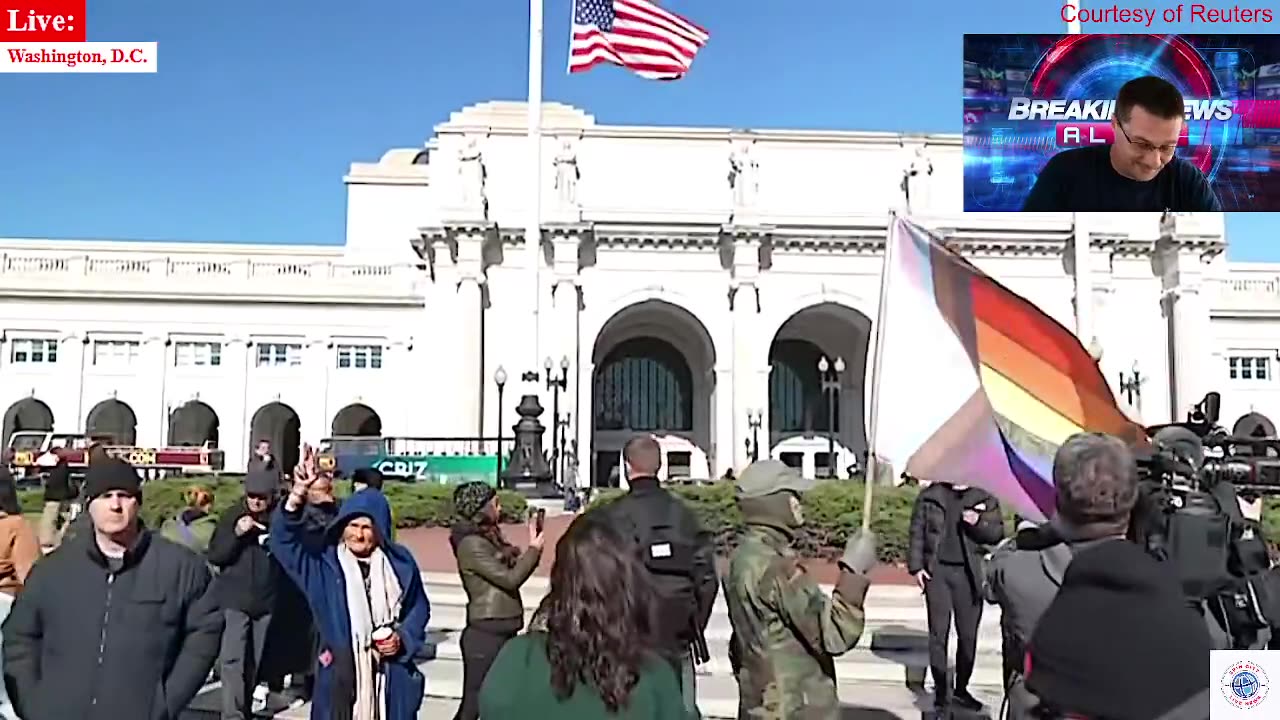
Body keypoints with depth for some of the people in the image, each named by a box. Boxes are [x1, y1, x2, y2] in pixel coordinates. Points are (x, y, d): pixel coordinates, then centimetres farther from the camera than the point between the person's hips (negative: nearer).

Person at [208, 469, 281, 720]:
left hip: (266, 601, 2)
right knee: (232, 658, -11)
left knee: (254, 661, 13)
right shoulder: (232, 515, -5)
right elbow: (214, 555, -7)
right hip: (234, 599, -2)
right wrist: (236, 533, -19)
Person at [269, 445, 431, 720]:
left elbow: (419, 608, 12)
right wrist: (298, 494, -33)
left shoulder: (400, 563, 2)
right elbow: (284, 539, -17)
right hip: (341, 676, -1)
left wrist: (404, 638, -7)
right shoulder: (325, 562, -3)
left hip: (391, 677, 2)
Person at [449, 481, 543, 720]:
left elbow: (512, 569, 18)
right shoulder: (471, 544, -17)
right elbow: (510, 578, -18)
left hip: (502, 633, 9)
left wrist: (532, 548, 8)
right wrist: (534, 549, -7)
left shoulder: (489, 537, 10)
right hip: (485, 634, -9)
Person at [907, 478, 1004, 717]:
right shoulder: (929, 496, 3)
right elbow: (916, 531, 3)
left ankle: (961, 689, 26)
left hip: (970, 573, 1)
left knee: (968, 634, 9)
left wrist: (979, 523, -16)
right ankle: (941, 694, 9)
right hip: (937, 571, -1)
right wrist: (916, 566, -5)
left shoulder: (984, 498, 5)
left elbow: (998, 532, 4)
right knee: (938, 634, 1)